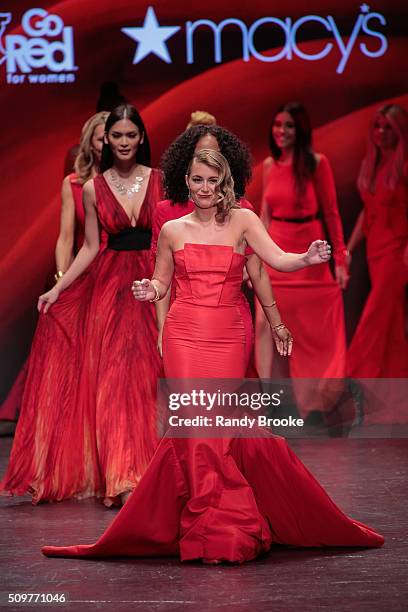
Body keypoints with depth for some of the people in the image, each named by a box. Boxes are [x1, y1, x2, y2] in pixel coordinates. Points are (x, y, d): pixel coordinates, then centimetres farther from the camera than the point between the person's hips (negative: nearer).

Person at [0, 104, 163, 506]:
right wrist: (57, 289, 1)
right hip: (108, 287, 1)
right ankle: (118, 478, 0)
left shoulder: (159, 180, 3)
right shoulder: (93, 189, 5)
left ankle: (148, 473, 4)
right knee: (111, 378, -3)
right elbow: (90, 247, 8)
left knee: (146, 377, -2)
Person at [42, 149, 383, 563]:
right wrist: (149, 291, -4)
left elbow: (277, 259, -7)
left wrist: (308, 259, -26)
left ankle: (225, 525, 13)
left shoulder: (241, 220, 4)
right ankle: (209, 529, 2)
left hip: (227, 338, 0)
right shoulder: (172, 230, 8)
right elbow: (161, 282, 18)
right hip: (184, 335, 1)